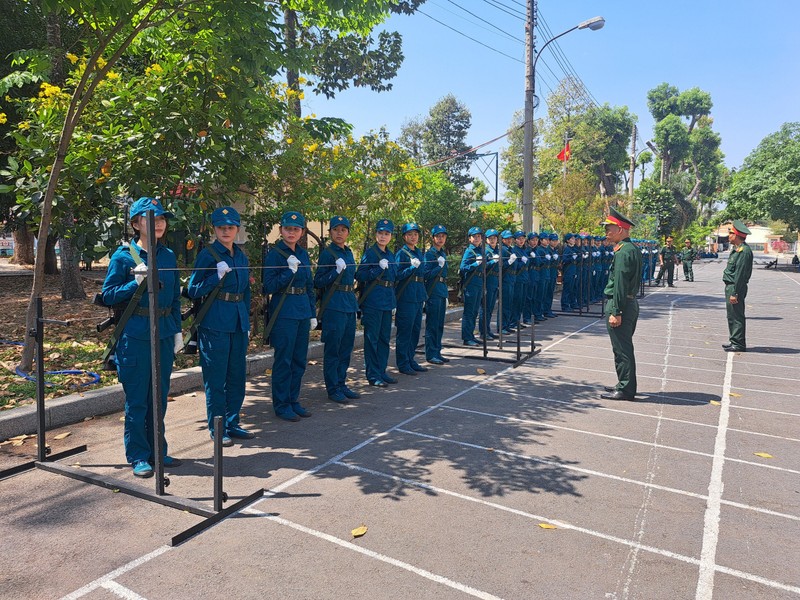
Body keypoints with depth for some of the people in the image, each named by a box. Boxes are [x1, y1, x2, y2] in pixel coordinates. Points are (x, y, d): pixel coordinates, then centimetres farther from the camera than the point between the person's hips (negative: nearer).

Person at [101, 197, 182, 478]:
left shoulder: (168, 256, 8)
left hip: (163, 334, 5)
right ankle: (138, 457, 16)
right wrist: (135, 283, -19)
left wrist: (177, 330, 10)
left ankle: (157, 451, 26)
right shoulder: (124, 256, -5)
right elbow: (107, 297, -5)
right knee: (137, 399, 3)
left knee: (159, 397, 13)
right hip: (135, 336, -4)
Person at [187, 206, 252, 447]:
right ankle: (217, 429, 13)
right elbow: (193, 291, -9)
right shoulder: (207, 254, -6)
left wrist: (247, 323, 18)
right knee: (216, 378, 1)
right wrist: (218, 276, -22)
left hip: (238, 323, 7)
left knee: (237, 375, 12)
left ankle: (232, 423, 25)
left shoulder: (241, 257, 13)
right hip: (215, 324, -6)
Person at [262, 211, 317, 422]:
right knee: (284, 360, 1)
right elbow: (269, 287, -12)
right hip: (284, 313, -6)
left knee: (299, 360, 12)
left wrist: (313, 313, 13)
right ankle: (281, 404, 13)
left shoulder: (303, 254, 11)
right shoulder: (275, 254, -7)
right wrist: (290, 271, -22)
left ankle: (293, 400, 24)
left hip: (303, 311, 6)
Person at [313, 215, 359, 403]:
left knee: (346, 347, 13)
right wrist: (337, 270, -23)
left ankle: (341, 384, 24)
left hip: (349, 304, 8)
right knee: (332, 348, 0)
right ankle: (333, 389, 9)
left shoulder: (348, 252, 13)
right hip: (334, 305, -8)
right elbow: (318, 282, -11)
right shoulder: (327, 253, -8)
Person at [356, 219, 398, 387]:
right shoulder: (370, 252, -7)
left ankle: (382, 371, 23)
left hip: (387, 300, 8)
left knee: (384, 338, 13)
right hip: (373, 301, -8)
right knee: (372, 338, -1)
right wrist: (379, 268, -21)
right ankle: (373, 375, 6)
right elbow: (360, 276, -15)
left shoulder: (389, 255, 15)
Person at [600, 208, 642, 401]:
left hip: (620, 305, -10)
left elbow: (620, 284, -22)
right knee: (625, 348, 17)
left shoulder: (623, 251, -17)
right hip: (631, 303, 10)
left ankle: (625, 390, 6)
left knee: (622, 349, -2)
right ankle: (626, 385, 27)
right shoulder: (633, 249, 14)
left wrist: (615, 312, -22)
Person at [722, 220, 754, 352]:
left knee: (736, 316, -4)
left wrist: (735, 293, -22)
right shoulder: (737, 249, 14)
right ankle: (734, 341, 24)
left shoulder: (744, 251, -18)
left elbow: (740, 274, -21)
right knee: (732, 315, 16)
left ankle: (738, 344, 2)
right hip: (730, 286, 10)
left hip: (735, 288, -10)